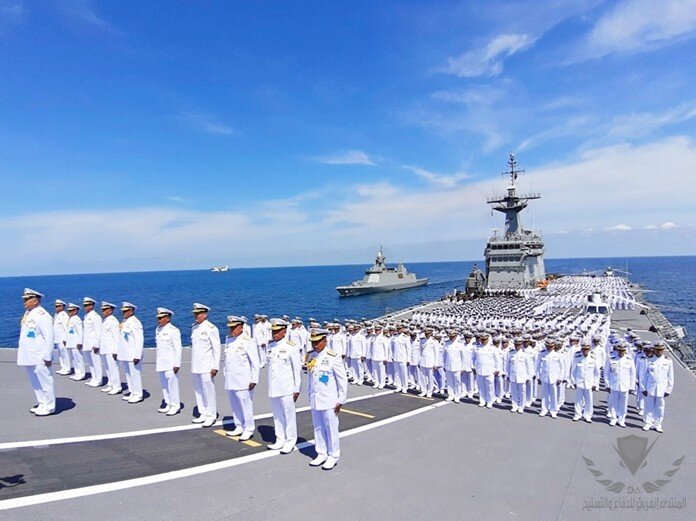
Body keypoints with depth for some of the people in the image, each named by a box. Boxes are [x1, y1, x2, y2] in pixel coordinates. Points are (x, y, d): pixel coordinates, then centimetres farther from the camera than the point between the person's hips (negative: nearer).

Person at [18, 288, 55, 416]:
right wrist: (22, 352, 15)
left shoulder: (43, 316, -17)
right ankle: (42, 403, 31)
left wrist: (47, 357, -18)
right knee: (35, 382, 18)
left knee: (45, 381, 2)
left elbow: (49, 338, -18)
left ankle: (49, 407, 13)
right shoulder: (27, 314, 10)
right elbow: (24, 334, 17)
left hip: (39, 357, -9)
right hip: (29, 356, 9)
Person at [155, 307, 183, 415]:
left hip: (170, 363, -7)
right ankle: (168, 404, 23)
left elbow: (178, 349, -12)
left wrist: (177, 364, -15)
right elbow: (158, 346, 18)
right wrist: (157, 362, 16)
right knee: (164, 384, 12)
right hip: (161, 362, 7)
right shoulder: (158, 330, 12)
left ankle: (175, 406, 5)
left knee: (172, 384, -4)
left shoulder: (173, 330, -11)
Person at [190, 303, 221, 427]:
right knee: (198, 391, 12)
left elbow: (216, 349, -11)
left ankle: (211, 416, 10)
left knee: (208, 391, -2)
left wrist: (215, 367, -14)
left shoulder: (211, 328, -11)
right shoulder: (194, 327, 11)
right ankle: (203, 414, 24)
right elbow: (193, 346, 16)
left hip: (206, 366, -7)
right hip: (195, 366, 7)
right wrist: (192, 364, 14)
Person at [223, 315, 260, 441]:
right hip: (230, 380, 7)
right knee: (234, 405, 14)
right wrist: (225, 374, 16)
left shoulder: (248, 341, -12)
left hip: (243, 381, -7)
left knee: (245, 405, -1)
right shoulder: (228, 339, 10)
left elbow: (255, 363, -11)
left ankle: (248, 429, 13)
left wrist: (254, 380, -12)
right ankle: (239, 427, 28)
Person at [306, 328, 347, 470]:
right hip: (314, 400, 5)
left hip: (329, 401, -5)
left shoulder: (333, 357, -14)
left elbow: (343, 380, -10)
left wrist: (341, 400, -9)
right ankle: (321, 454, 30)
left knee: (331, 429, 6)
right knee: (318, 429, 15)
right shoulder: (311, 357, 3)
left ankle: (333, 456, 22)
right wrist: (309, 396, 13)